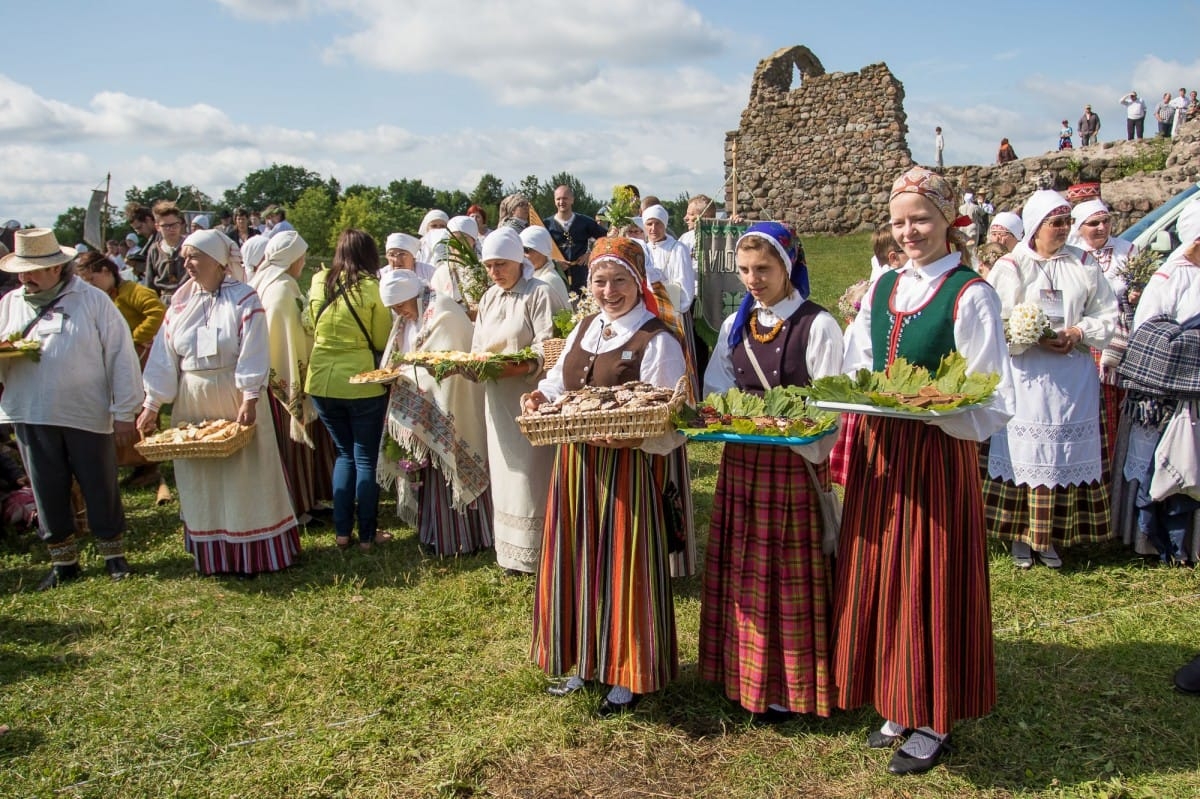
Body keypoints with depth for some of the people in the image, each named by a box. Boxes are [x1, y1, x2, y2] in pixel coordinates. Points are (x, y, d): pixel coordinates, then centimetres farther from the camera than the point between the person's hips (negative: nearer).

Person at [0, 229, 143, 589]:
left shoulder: (93, 300, -2)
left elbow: (121, 356, -4)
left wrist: (124, 412, -7)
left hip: (87, 415, -3)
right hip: (30, 416, 4)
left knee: (101, 489, 7)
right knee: (48, 492, 10)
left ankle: (113, 554, 22)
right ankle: (63, 561, 24)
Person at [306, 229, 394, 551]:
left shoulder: (318, 284, 1)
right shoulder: (373, 288, -11)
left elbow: (313, 329, 12)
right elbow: (382, 341, -6)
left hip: (322, 381, 4)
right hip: (363, 381, -4)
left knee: (344, 453, 19)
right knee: (366, 458, 8)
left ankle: (342, 531, 19)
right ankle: (367, 534, 14)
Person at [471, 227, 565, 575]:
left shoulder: (539, 294, -8)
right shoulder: (489, 298, 14)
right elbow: (478, 346, 16)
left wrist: (522, 367, -32)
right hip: (498, 400, 7)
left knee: (532, 473, -4)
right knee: (506, 472, 12)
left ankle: (537, 552, 7)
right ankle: (512, 552, 23)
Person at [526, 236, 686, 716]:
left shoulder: (658, 342, -12)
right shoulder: (584, 329, 11)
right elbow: (560, 382, 22)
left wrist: (628, 436, -31)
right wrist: (541, 397, -1)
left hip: (627, 469, -7)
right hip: (575, 465, 7)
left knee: (623, 567, 2)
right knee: (579, 562, 15)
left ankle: (628, 676, 19)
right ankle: (586, 661, 32)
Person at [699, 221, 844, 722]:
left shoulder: (817, 325, -8)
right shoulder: (735, 325, 10)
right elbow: (714, 391, 13)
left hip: (794, 464, -5)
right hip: (740, 461, 6)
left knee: (788, 575, 3)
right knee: (741, 571, 12)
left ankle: (786, 686, 16)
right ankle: (743, 674, 26)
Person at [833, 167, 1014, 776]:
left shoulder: (970, 296, -9)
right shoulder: (880, 290, 10)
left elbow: (993, 403, -11)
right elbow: (854, 377, 17)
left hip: (938, 455, -6)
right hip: (878, 453, 6)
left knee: (930, 583, 2)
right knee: (879, 576, 11)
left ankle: (933, 721, 20)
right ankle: (898, 705, 28)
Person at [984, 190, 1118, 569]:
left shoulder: (1084, 265, 7)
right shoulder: (1011, 267, -2)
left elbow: (1107, 315, 9)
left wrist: (1079, 332, -9)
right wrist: (1035, 339, -18)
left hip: (1074, 378, 4)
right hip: (1027, 377, -3)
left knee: (1067, 456, 6)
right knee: (1024, 453, 0)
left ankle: (1051, 537, 16)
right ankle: (1021, 535, 11)